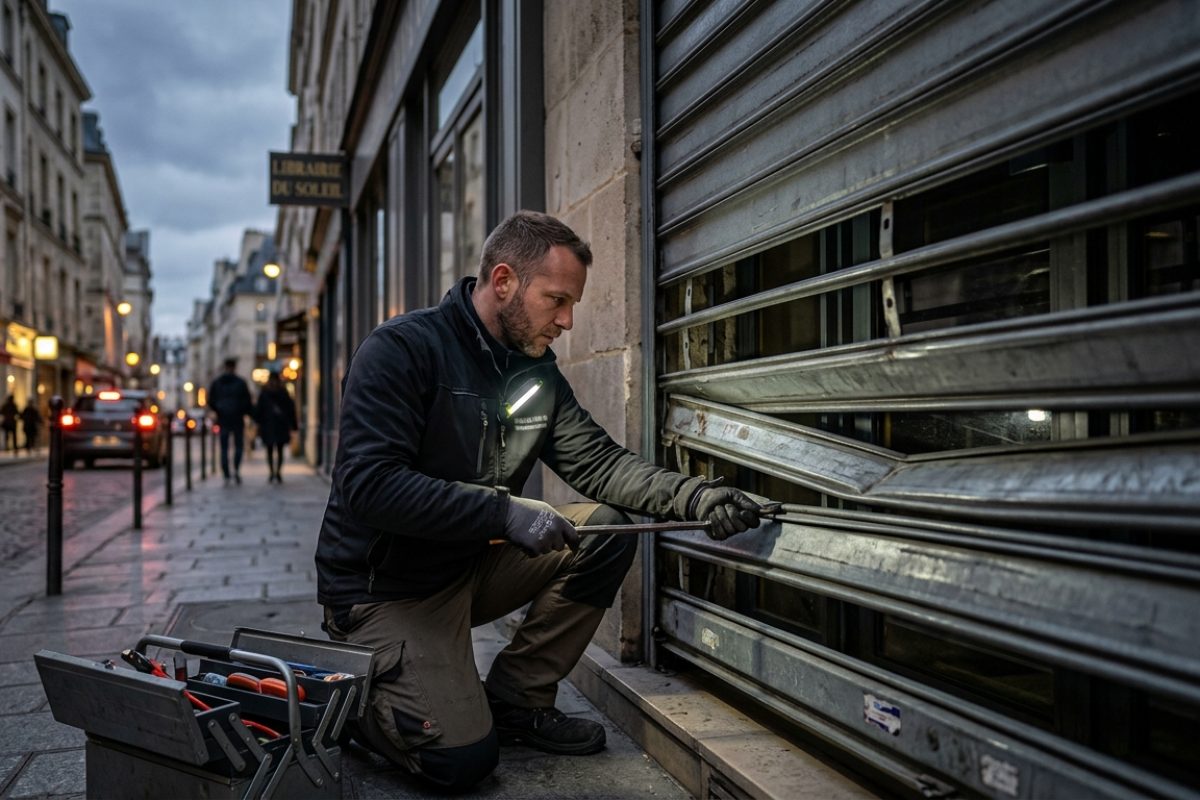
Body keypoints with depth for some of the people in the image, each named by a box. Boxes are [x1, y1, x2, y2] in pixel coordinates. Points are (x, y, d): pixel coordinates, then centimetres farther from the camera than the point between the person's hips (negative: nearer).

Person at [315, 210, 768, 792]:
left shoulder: (538, 372, 4)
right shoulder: (402, 350, -19)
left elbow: (598, 462, -1)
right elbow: (368, 483, -28)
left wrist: (697, 497, -16)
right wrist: (504, 512, -32)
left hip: (472, 566, 7)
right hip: (383, 586, -7)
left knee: (606, 529, -9)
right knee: (464, 759, -18)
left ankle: (515, 700, 3)